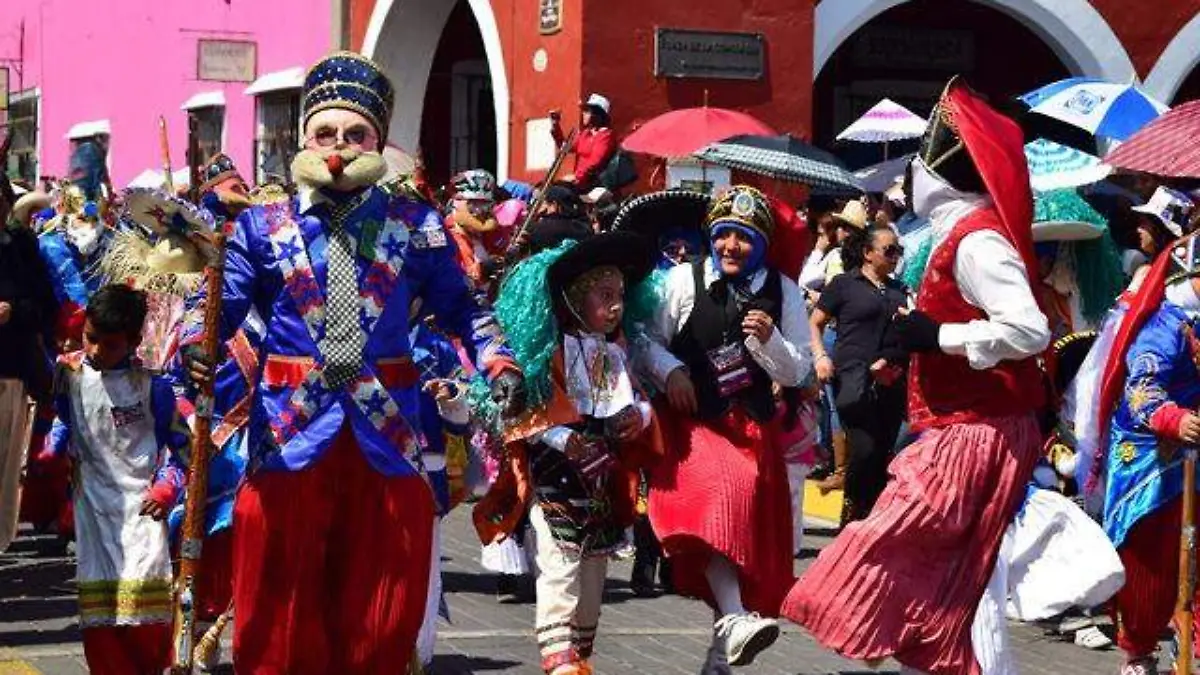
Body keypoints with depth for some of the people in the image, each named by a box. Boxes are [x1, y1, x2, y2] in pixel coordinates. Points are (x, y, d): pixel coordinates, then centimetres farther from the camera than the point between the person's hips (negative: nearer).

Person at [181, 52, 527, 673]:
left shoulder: (417, 227, 7)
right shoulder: (263, 227, 5)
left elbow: (462, 309, 9)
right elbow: (220, 307, 1)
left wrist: (499, 365, -8)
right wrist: (196, 345, -19)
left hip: (387, 432, 1)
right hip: (291, 432, -1)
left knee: (381, 613, 7)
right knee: (282, 605, 3)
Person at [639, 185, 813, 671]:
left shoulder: (783, 292, 3)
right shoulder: (683, 280, -2)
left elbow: (797, 372, 4)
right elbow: (646, 340, 4)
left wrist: (769, 340, -14)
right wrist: (669, 370, -14)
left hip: (753, 427, 4)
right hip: (693, 422, -4)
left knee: (754, 540, 6)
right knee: (719, 491, -32)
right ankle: (733, 621, -42)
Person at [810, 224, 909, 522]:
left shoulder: (899, 290, 18)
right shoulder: (844, 284, 4)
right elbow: (815, 323, 6)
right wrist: (820, 356, -9)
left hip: (891, 383, 5)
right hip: (855, 380, -5)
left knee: (883, 455, 3)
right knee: (864, 450, -17)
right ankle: (851, 515, 2)